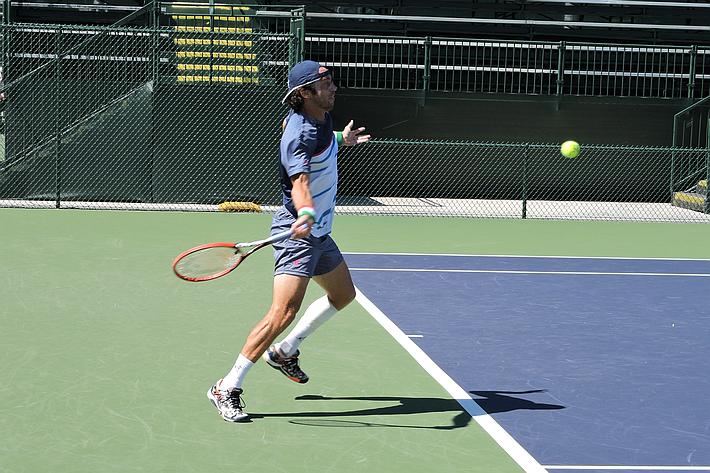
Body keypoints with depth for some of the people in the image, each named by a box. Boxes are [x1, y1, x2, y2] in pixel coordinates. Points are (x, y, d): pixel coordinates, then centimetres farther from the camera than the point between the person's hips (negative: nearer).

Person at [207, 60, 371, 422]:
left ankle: (285, 351, 35)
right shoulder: (301, 136, -26)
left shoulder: (322, 116, 4)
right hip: (298, 234, -10)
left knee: (343, 294, 26)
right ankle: (227, 389, -16)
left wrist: (339, 140, 30)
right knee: (284, 313, -21)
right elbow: (300, 184, -40)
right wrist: (305, 215, -59)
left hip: (319, 234, 10)